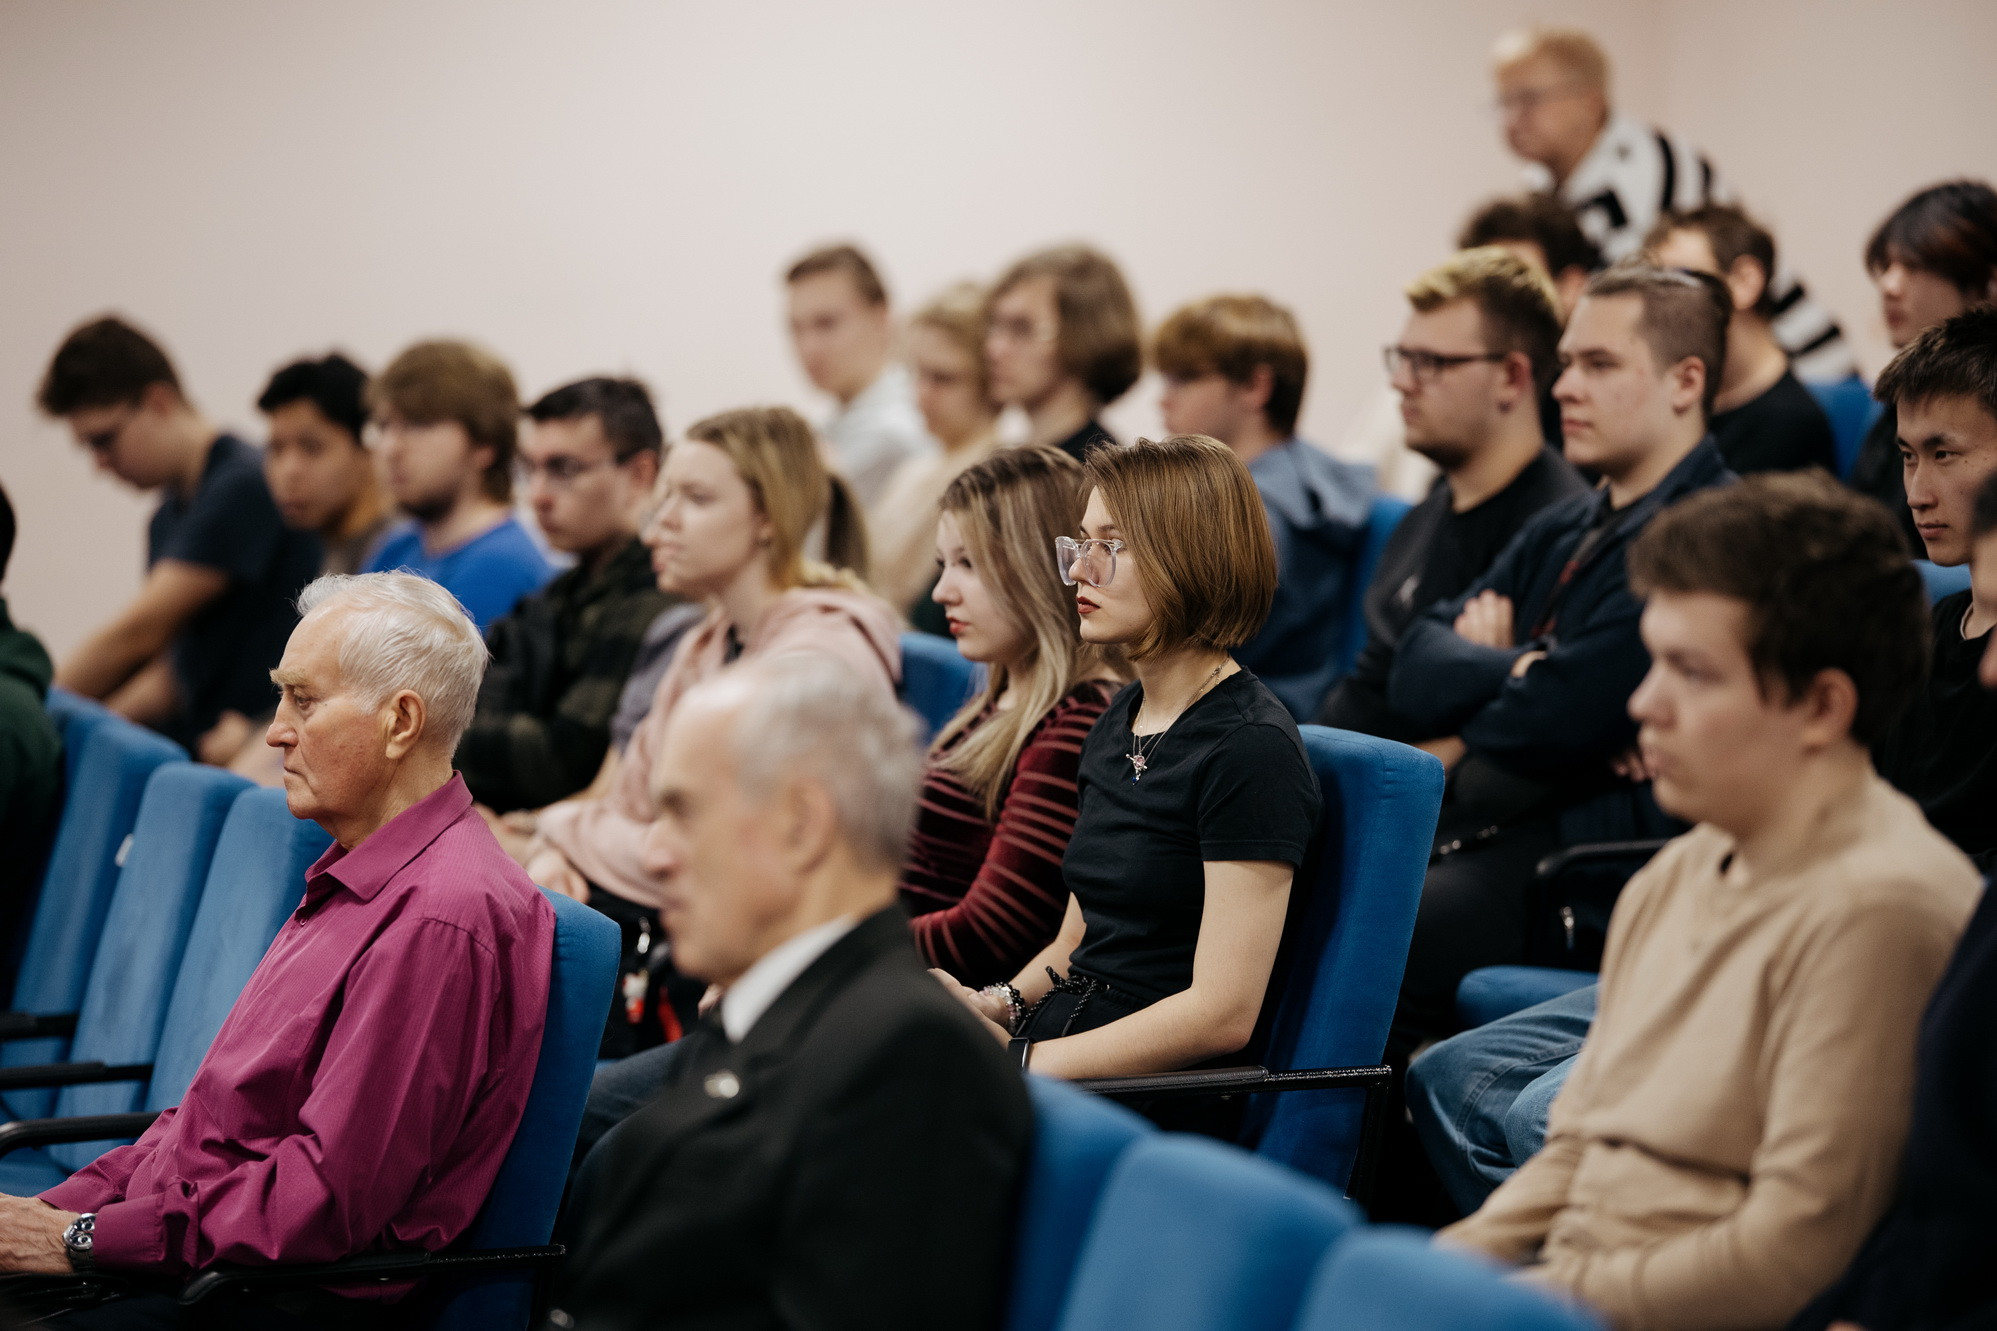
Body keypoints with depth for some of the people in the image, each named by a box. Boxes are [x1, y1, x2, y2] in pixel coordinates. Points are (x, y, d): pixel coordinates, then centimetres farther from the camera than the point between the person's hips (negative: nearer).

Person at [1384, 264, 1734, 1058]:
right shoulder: (1563, 530, 22)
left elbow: (1562, 720, -16)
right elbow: (1417, 670, 13)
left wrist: (1453, 749, 4)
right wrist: (1520, 668, -8)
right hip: (1480, 830, 9)